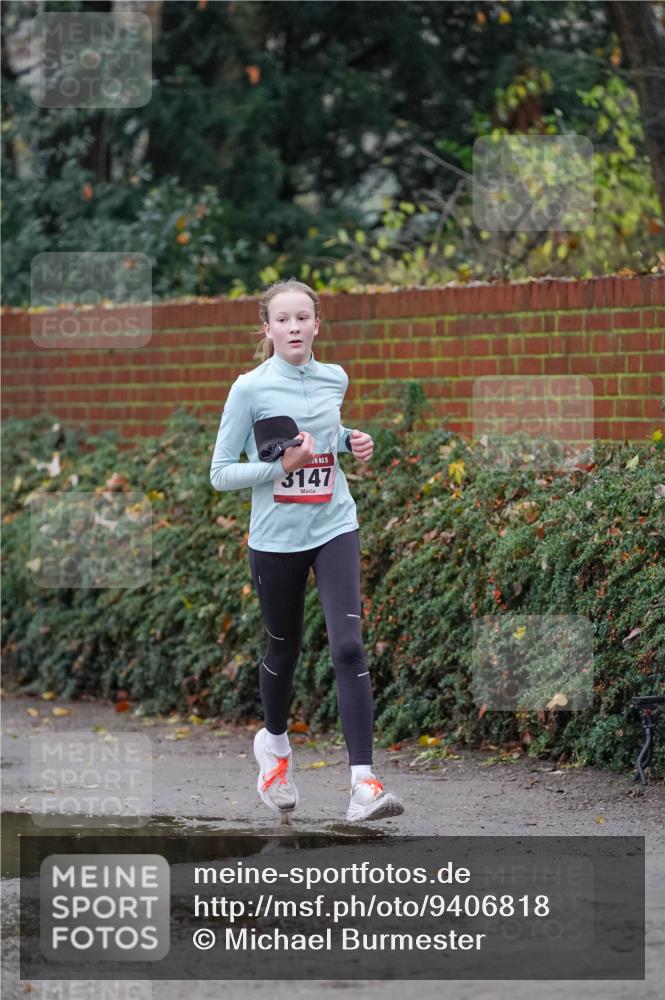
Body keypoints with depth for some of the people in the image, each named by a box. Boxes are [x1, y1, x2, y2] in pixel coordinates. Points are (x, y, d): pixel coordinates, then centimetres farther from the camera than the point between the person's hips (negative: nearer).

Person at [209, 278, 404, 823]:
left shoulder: (335, 380, 3)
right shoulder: (250, 389, -9)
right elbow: (221, 473, -8)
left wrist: (352, 442, 5)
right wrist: (282, 466, -20)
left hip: (335, 528, 2)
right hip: (276, 538, -2)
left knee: (349, 647, -14)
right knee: (284, 650, 15)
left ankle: (364, 783, -19)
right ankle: (275, 742, 46)